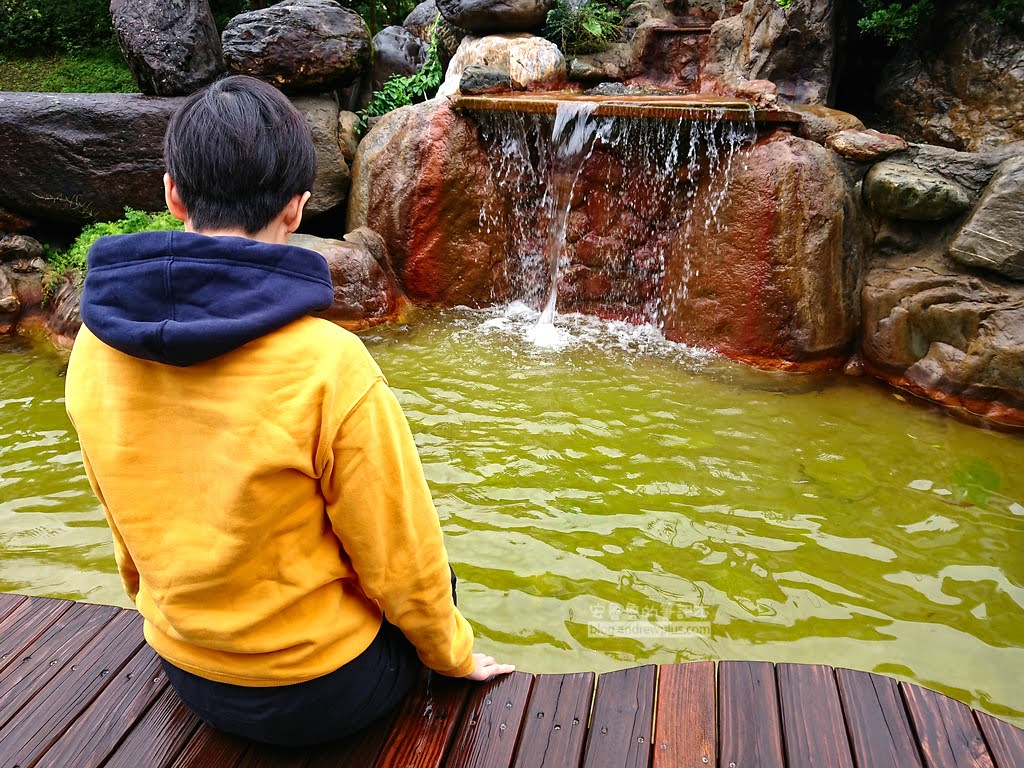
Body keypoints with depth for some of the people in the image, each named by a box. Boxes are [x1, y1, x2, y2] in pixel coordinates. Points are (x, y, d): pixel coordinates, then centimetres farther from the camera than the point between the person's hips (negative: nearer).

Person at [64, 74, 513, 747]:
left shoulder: (97, 346, -12)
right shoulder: (327, 364, -31)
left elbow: (130, 528, 4)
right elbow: (400, 560, -18)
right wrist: (454, 655, 2)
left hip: (186, 675, 5)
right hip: (320, 694, -5)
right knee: (433, 584, 25)